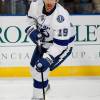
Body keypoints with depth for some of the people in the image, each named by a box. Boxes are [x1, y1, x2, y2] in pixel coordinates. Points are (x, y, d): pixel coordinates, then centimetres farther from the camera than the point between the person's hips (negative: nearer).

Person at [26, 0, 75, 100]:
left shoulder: (61, 16, -37)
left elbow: (60, 43, -34)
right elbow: (31, 18, 5)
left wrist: (47, 59, -37)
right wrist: (32, 30, -13)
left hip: (63, 45, -7)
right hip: (44, 41, 7)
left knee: (41, 68, -16)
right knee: (34, 67, 15)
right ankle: (44, 85, 45)